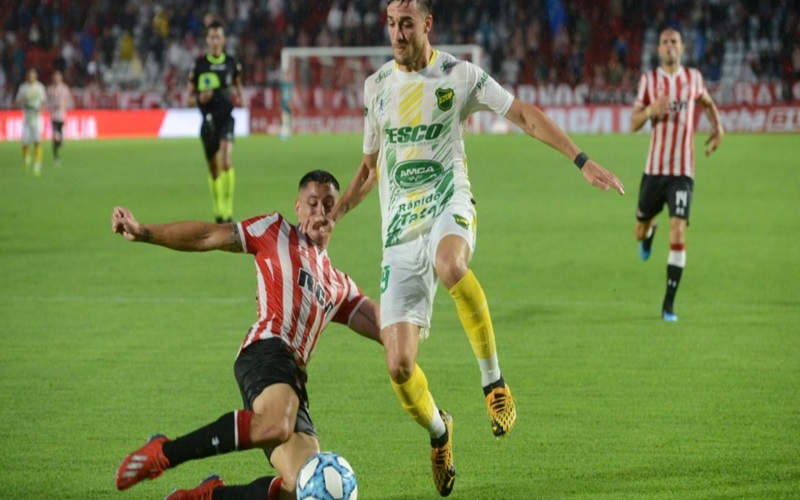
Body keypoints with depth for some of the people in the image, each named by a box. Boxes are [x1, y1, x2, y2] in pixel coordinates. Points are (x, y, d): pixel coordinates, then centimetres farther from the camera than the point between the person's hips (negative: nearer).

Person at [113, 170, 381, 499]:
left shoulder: (340, 287, 32)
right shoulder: (277, 231, 18)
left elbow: (383, 328, 26)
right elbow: (208, 237, 11)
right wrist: (144, 233, 1)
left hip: (294, 382, 6)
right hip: (267, 352, -6)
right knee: (276, 426, -40)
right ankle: (162, 454, -26)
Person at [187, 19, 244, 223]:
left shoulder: (232, 63, 4)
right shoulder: (199, 64, 1)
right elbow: (190, 98, 6)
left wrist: (240, 98, 1)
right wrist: (200, 98, -17)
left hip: (226, 117, -1)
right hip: (208, 120, 1)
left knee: (226, 162, -22)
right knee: (213, 169, 9)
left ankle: (228, 210, -18)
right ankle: (218, 212, 26)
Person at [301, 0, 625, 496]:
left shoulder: (458, 74, 1)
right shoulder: (377, 86, 12)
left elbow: (524, 114, 2)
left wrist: (582, 160, -7)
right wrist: (333, 212, 15)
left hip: (448, 205, -3)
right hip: (399, 232, 3)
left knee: (450, 265, -44)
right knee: (399, 366, -8)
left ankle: (494, 380, -26)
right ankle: (438, 429, 26)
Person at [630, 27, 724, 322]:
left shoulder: (693, 78, 5)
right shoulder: (649, 80, 2)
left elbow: (707, 102, 27)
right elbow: (634, 123, -1)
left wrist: (717, 127, 8)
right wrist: (651, 109, -22)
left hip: (683, 171, -1)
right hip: (654, 168, 1)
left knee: (678, 233, -15)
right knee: (640, 232, 12)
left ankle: (669, 305, -10)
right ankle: (649, 231, 54)